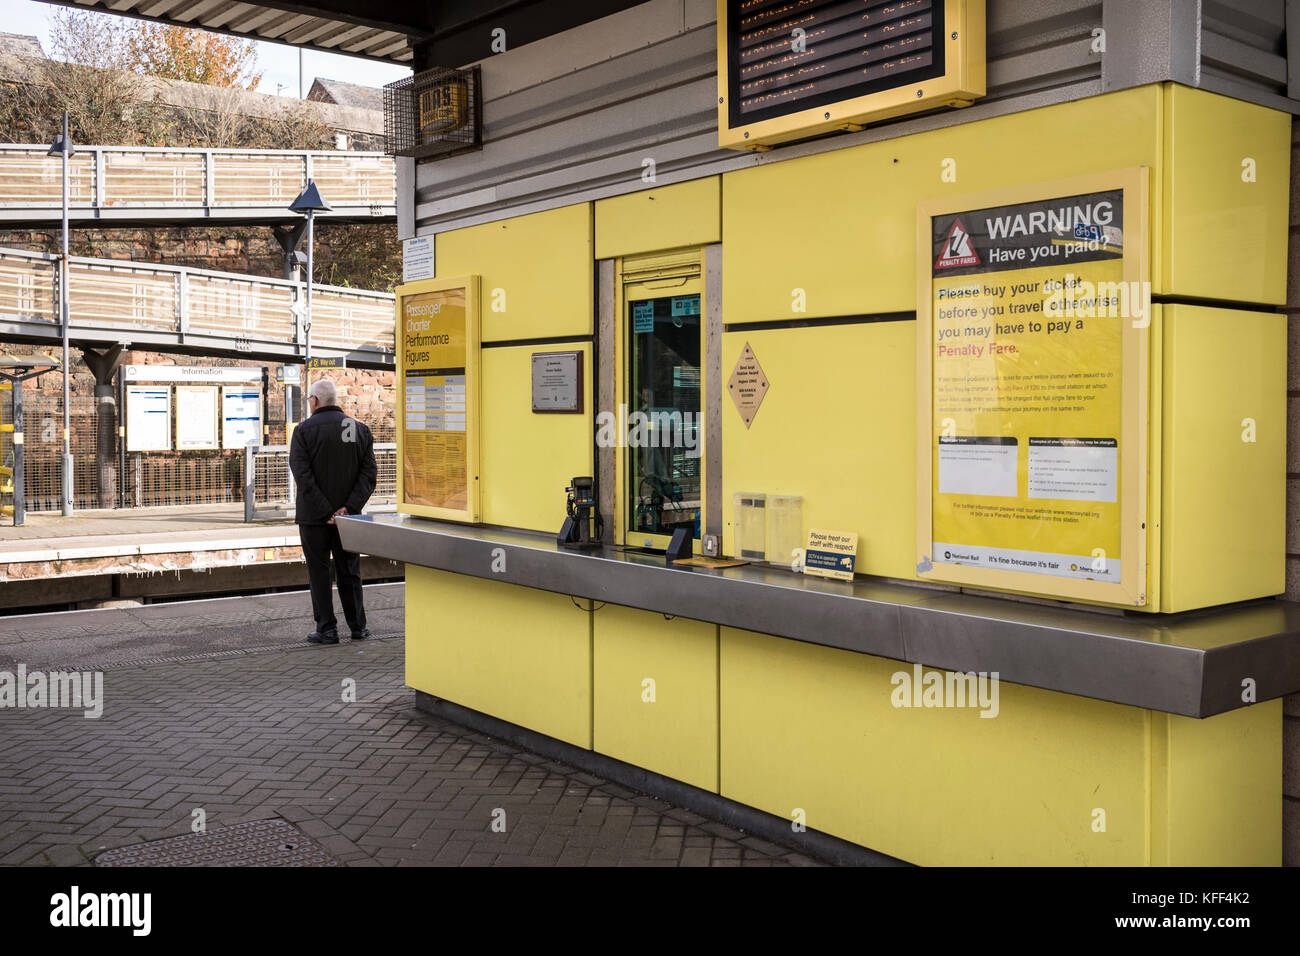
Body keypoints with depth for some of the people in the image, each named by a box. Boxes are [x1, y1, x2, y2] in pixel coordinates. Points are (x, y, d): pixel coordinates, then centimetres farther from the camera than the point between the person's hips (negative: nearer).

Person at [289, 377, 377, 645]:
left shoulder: (304, 431, -8)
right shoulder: (360, 429, 5)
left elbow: (302, 476, -16)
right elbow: (369, 472, -3)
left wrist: (325, 512, -16)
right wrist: (349, 507, -10)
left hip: (314, 515, -4)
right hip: (349, 517, 4)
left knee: (319, 573, 5)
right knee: (349, 572, 13)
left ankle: (326, 628, 5)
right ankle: (357, 626, 16)